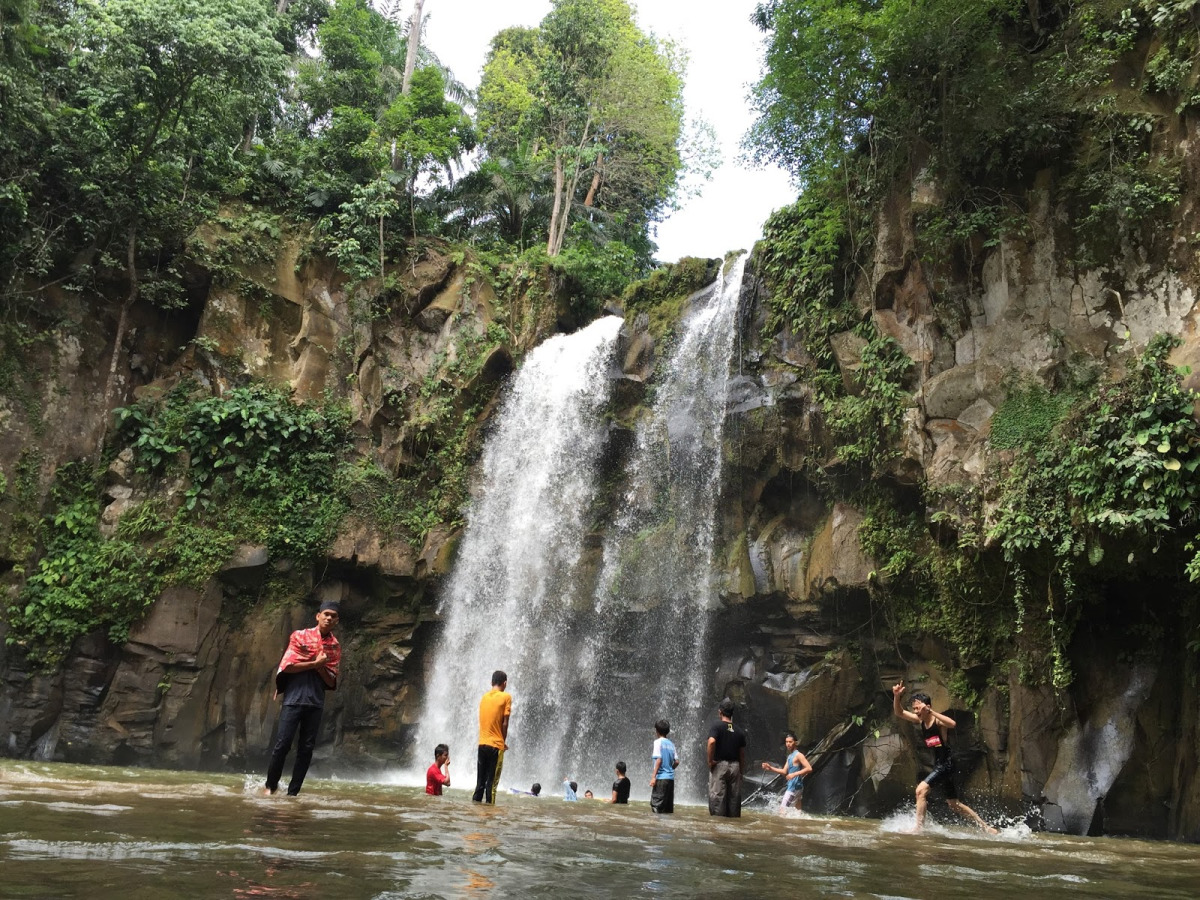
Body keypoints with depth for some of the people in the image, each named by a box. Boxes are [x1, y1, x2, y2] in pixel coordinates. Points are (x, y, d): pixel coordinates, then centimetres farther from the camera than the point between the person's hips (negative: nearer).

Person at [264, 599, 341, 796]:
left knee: (306, 748, 3)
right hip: (294, 698, -3)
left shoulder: (335, 646, 9)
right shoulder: (300, 636, 1)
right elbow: (287, 666, -8)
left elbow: (331, 681, 5)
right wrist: (314, 663, -9)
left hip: (316, 702, 3)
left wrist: (320, 667, -12)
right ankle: (270, 785, 12)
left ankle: (293, 792, 10)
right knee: (282, 744, -6)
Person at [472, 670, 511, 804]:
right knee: (492, 782, -1)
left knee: (480, 781, 11)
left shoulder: (484, 697, 10)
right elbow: (505, 723, -7)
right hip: (496, 745, -5)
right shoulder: (506, 697, -5)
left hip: (482, 744, 5)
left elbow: (482, 720, 10)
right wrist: (504, 742, 7)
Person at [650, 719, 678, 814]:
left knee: (656, 804, -5)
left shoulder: (658, 742, -5)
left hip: (661, 777, -7)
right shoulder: (671, 743, 13)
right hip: (671, 777, 7)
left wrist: (653, 776, -14)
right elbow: (676, 762, 10)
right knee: (668, 808, 9)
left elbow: (659, 760, -13)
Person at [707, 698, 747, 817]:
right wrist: (742, 771, 18)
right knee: (734, 797, 8)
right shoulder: (739, 731, 9)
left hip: (719, 764, -4)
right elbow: (742, 754, 10)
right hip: (735, 766, 4)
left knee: (717, 795, -4)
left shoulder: (717, 726, -4)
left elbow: (711, 741, -23)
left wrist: (710, 760, -13)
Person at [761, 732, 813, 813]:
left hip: (795, 786, -10)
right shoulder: (789, 756, 15)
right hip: (790, 785, 10)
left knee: (782, 808, -14)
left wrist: (795, 774, -27)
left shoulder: (798, 755, -13)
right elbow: (784, 771, 15)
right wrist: (770, 768, 5)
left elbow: (809, 768, -21)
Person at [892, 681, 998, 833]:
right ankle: (986, 827, 29)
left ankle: (919, 827, -16)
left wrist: (930, 711, -40)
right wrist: (896, 696, -16)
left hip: (946, 763, -9)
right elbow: (899, 713, 2)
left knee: (921, 790, -22)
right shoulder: (919, 720, 5)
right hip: (937, 765, 9)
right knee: (954, 803, 17)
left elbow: (952, 723, -37)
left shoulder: (938, 720, -16)